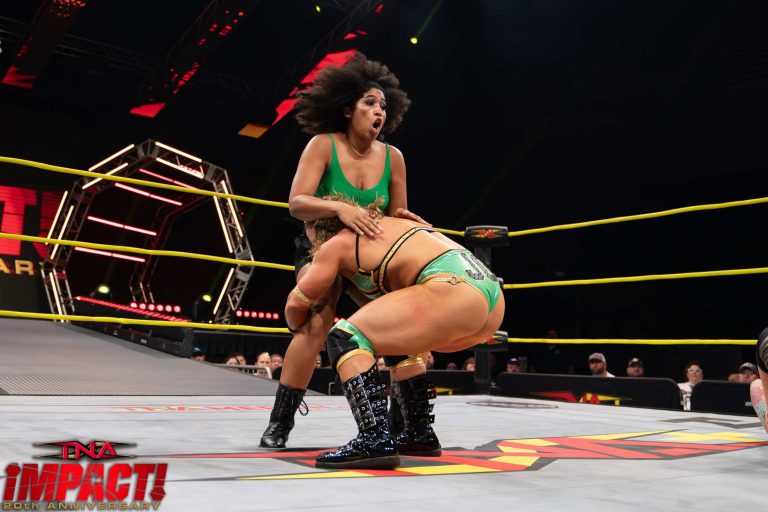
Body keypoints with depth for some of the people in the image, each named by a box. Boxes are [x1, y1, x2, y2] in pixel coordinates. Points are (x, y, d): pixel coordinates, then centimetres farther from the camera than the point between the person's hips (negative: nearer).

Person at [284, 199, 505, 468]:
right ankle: (420, 434, 27)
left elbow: (295, 303, 21)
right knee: (399, 338, 29)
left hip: (455, 289, -9)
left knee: (345, 338, -5)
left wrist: (299, 327, 41)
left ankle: (375, 441, -16)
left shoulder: (336, 244, 11)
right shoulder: (393, 223, 30)